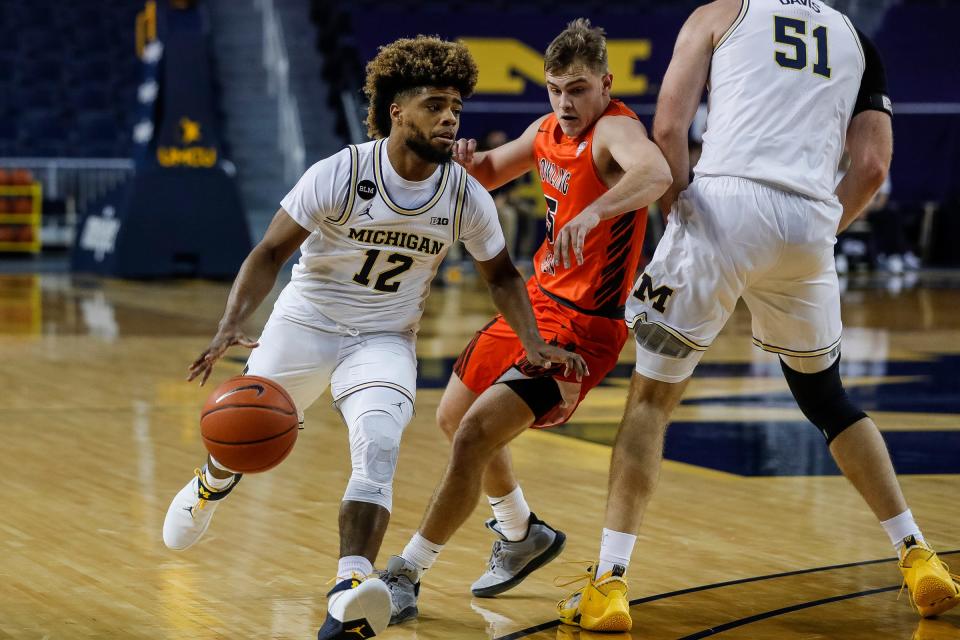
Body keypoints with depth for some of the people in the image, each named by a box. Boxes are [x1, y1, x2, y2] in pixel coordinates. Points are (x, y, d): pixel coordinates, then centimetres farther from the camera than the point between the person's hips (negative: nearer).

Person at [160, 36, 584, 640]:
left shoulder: (466, 197, -11)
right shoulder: (340, 174, -22)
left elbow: (501, 274, 6)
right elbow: (271, 252, -18)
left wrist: (534, 343, -9)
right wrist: (233, 324, -33)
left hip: (385, 340, 1)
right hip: (305, 324, -1)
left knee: (379, 449, -25)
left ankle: (350, 592, -37)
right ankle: (213, 484, 53)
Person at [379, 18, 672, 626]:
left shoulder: (614, 130, -21)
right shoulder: (548, 130, 5)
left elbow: (656, 172, -44)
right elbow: (493, 172, 23)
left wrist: (594, 212, -61)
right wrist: (468, 160, -2)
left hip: (582, 323, -10)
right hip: (537, 298, 10)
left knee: (475, 436, -19)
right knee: (454, 416, 23)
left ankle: (407, 573, -8)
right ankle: (522, 535, 44)